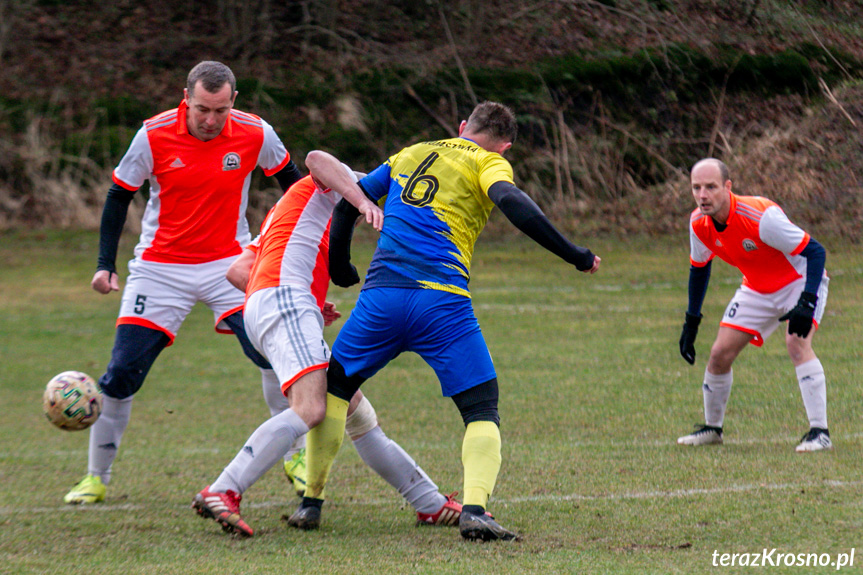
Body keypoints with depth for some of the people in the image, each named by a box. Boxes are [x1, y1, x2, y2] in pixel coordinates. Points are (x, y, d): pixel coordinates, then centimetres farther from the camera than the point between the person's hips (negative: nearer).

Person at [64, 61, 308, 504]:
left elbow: (291, 181, 9)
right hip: (160, 265, 0)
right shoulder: (154, 135, -13)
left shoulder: (255, 134, -10)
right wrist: (105, 264, -6)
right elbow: (118, 196, 0)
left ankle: (297, 456, 0)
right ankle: (96, 476, 12)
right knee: (122, 372, -6)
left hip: (229, 263, 1)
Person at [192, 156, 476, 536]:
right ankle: (222, 493, -33)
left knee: (357, 413, 11)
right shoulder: (321, 191, 14)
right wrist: (362, 201, -21)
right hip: (284, 297, -10)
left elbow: (237, 271, 25)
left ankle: (431, 504, 14)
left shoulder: (284, 211, 36)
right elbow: (317, 158, -11)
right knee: (310, 409, -26)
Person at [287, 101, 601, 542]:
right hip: (442, 303, -4)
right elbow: (512, 203, -12)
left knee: (333, 387, 24)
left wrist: (339, 268, 32)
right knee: (482, 413, 4)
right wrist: (574, 255, -8)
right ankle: (474, 509, -19)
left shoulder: (410, 154, 24)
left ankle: (311, 502, 21)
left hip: (381, 294, 4)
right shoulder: (488, 162, 9)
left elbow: (348, 203, 20)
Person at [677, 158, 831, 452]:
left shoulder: (761, 216, -34)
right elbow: (699, 267, 8)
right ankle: (712, 428, 23)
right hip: (757, 290, 6)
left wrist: (807, 303, -40)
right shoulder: (699, 223, -14)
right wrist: (691, 322, 7)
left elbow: (816, 251, -30)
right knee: (720, 354, 0)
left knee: (796, 343, -30)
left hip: (799, 282, -6)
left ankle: (819, 432, -27)